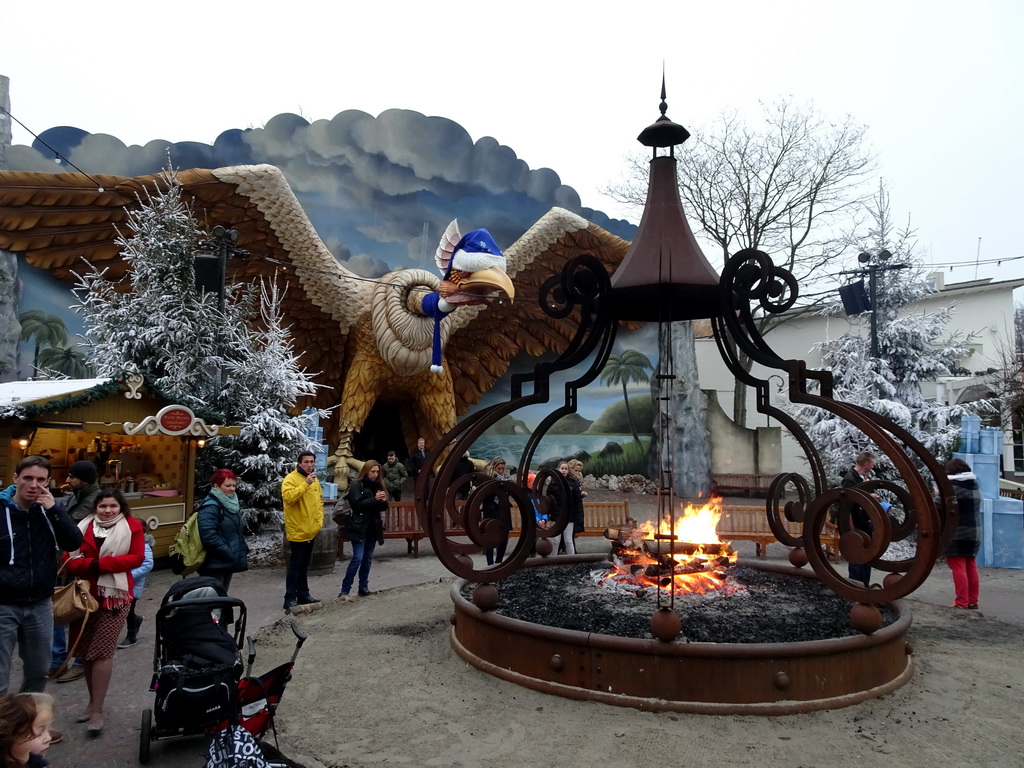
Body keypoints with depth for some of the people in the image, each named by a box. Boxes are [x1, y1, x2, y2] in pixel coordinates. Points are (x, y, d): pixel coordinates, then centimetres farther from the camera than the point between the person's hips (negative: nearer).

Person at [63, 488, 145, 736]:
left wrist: (102, 563, -17)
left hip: (115, 595, -4)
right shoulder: (84, 527, 6)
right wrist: (90, 565, -18)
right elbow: (70, 560, 2)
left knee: (102, 651, -5)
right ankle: (93, 701, 29)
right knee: (86, 651, 13)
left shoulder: (132, 526, -3)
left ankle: (97, 711, 3)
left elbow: (137, 557, -9)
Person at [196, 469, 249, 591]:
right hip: (214, 566, -9)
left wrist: (243, 551, 9)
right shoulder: (210, 507, -16)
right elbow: (209, 536, -26)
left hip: (228, 564, 9)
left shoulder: (231, 504, 13)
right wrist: (230, 554, -21)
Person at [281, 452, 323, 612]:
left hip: (311, 530, 7)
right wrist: (306, 483, -34)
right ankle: (290, 598, 1)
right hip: (297, 530, -7)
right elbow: (288, 498, -30)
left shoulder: (315, 480, 11)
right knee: (296, 565, -5)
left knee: (304, 564, 15)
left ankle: (303, 595, 23)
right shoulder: (291, 478, -13)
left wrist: (319, 520, 7)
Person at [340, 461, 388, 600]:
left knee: (368, 558, 10)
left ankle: (363, 587, 19)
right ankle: (345, 590, -6)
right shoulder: (356, 485, -6)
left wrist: (383, 501, -8)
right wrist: (374, 499, -23)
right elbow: (358, 504, -17)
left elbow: (383, 508, 14)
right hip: (359, 527, -6)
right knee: (358, 557, -12)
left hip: (373, 527, 6)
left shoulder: (378, 485, 11)